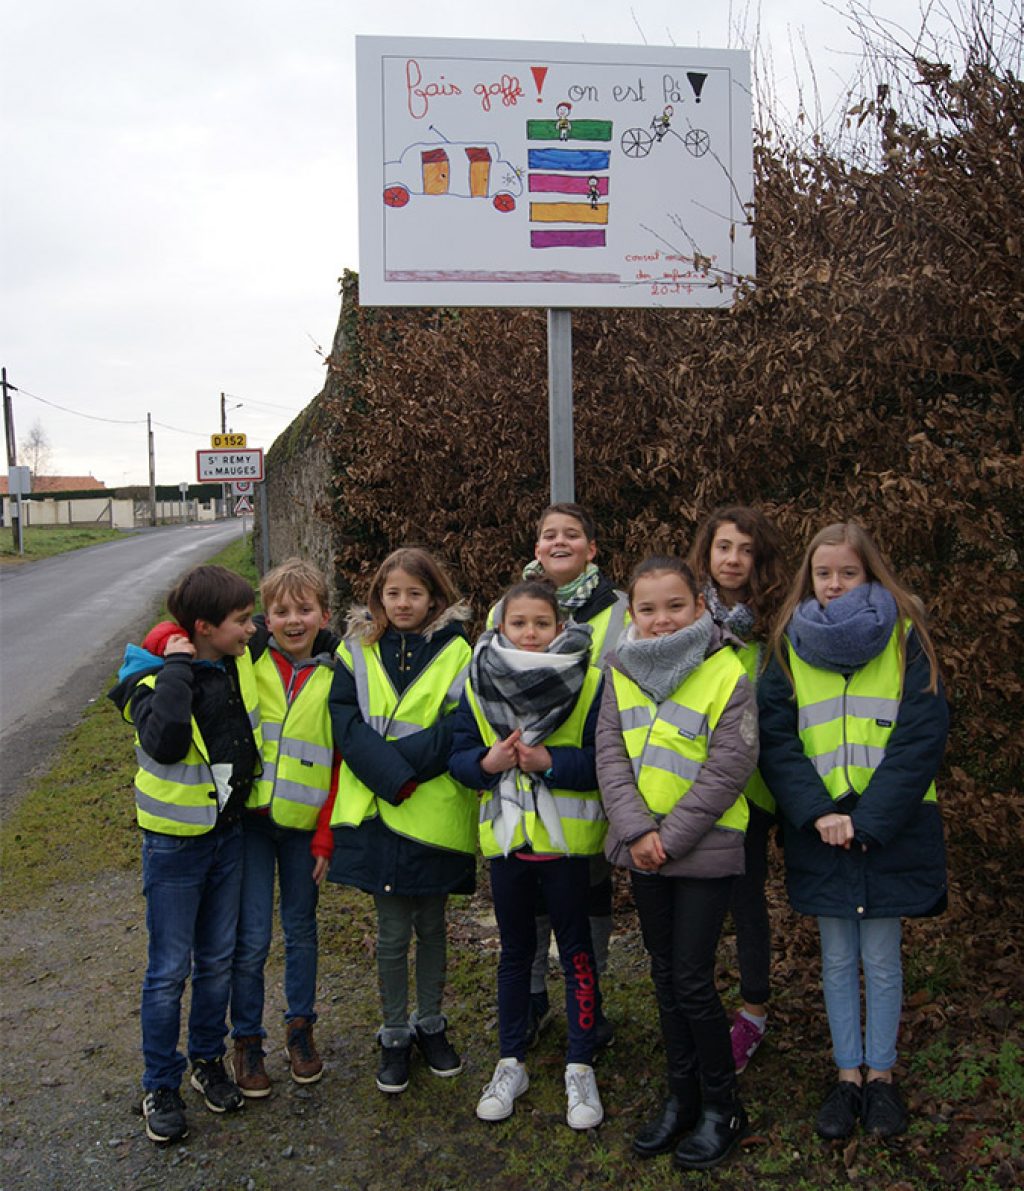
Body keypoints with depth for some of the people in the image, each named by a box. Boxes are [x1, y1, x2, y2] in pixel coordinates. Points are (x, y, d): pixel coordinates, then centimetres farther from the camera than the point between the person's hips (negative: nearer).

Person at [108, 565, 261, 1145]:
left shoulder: (240, 661, -2)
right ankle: (161, 1085, 23)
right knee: (170, 970, 6)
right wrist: (177, 668, -31)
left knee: (218, 959, 18)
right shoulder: (154, 677, -18)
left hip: (229, 832, 5)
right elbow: (164, 742, -38)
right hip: (176, 841, -5)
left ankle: (209, 1059, 37)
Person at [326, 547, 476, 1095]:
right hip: (376, 810, 1)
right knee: (392, 932, 9)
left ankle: (430, 1024, 35)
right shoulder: (357, 649, 2)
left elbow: (457, 731, -11)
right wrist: (394, 776, -19)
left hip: (435, 812, 0)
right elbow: (346, 721, -7)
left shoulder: (455, 651, -4)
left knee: (430, 925, 15)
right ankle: (394, 1035, 27)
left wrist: (396, 759, -21)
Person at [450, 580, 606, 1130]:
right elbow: (458, 757, 1)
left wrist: (549, 761, -25)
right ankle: (511, 1063, 31)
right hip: (505, 837, 3)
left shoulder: (587, 682, -8)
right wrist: (489, 762, -18)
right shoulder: (477, 686, 0)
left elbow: (603, 760, -13)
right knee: (515, 951, 17)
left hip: (567, 837, -2)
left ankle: (580, 1068, 23)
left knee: (576, 952, 9)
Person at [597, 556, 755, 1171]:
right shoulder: (623, 672, 3)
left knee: (692, 981, -1)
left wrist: (669, 838, -16)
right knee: (665, 975, 15)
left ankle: (723, 1106, 19)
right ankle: (682, 1096, 31)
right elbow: (610, 755, -2)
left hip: (706, 850, -5)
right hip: (644, 850, 5)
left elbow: (729, 770, -15)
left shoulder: (728, 673, -12)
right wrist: (637, 830, -14)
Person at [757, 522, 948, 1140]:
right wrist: (818, 813, -16)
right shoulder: (792, 645, 3)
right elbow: (775, 737, -3)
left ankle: (881, 1074, 25)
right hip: (821, 828, 2)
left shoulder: (905, 637, -3)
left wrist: (868, 818, -16)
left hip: (892, 827, -2)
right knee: (838, 960, 11)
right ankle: (848, 1075, 25)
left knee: (882, 959, 8)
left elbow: (922, 737, -10)